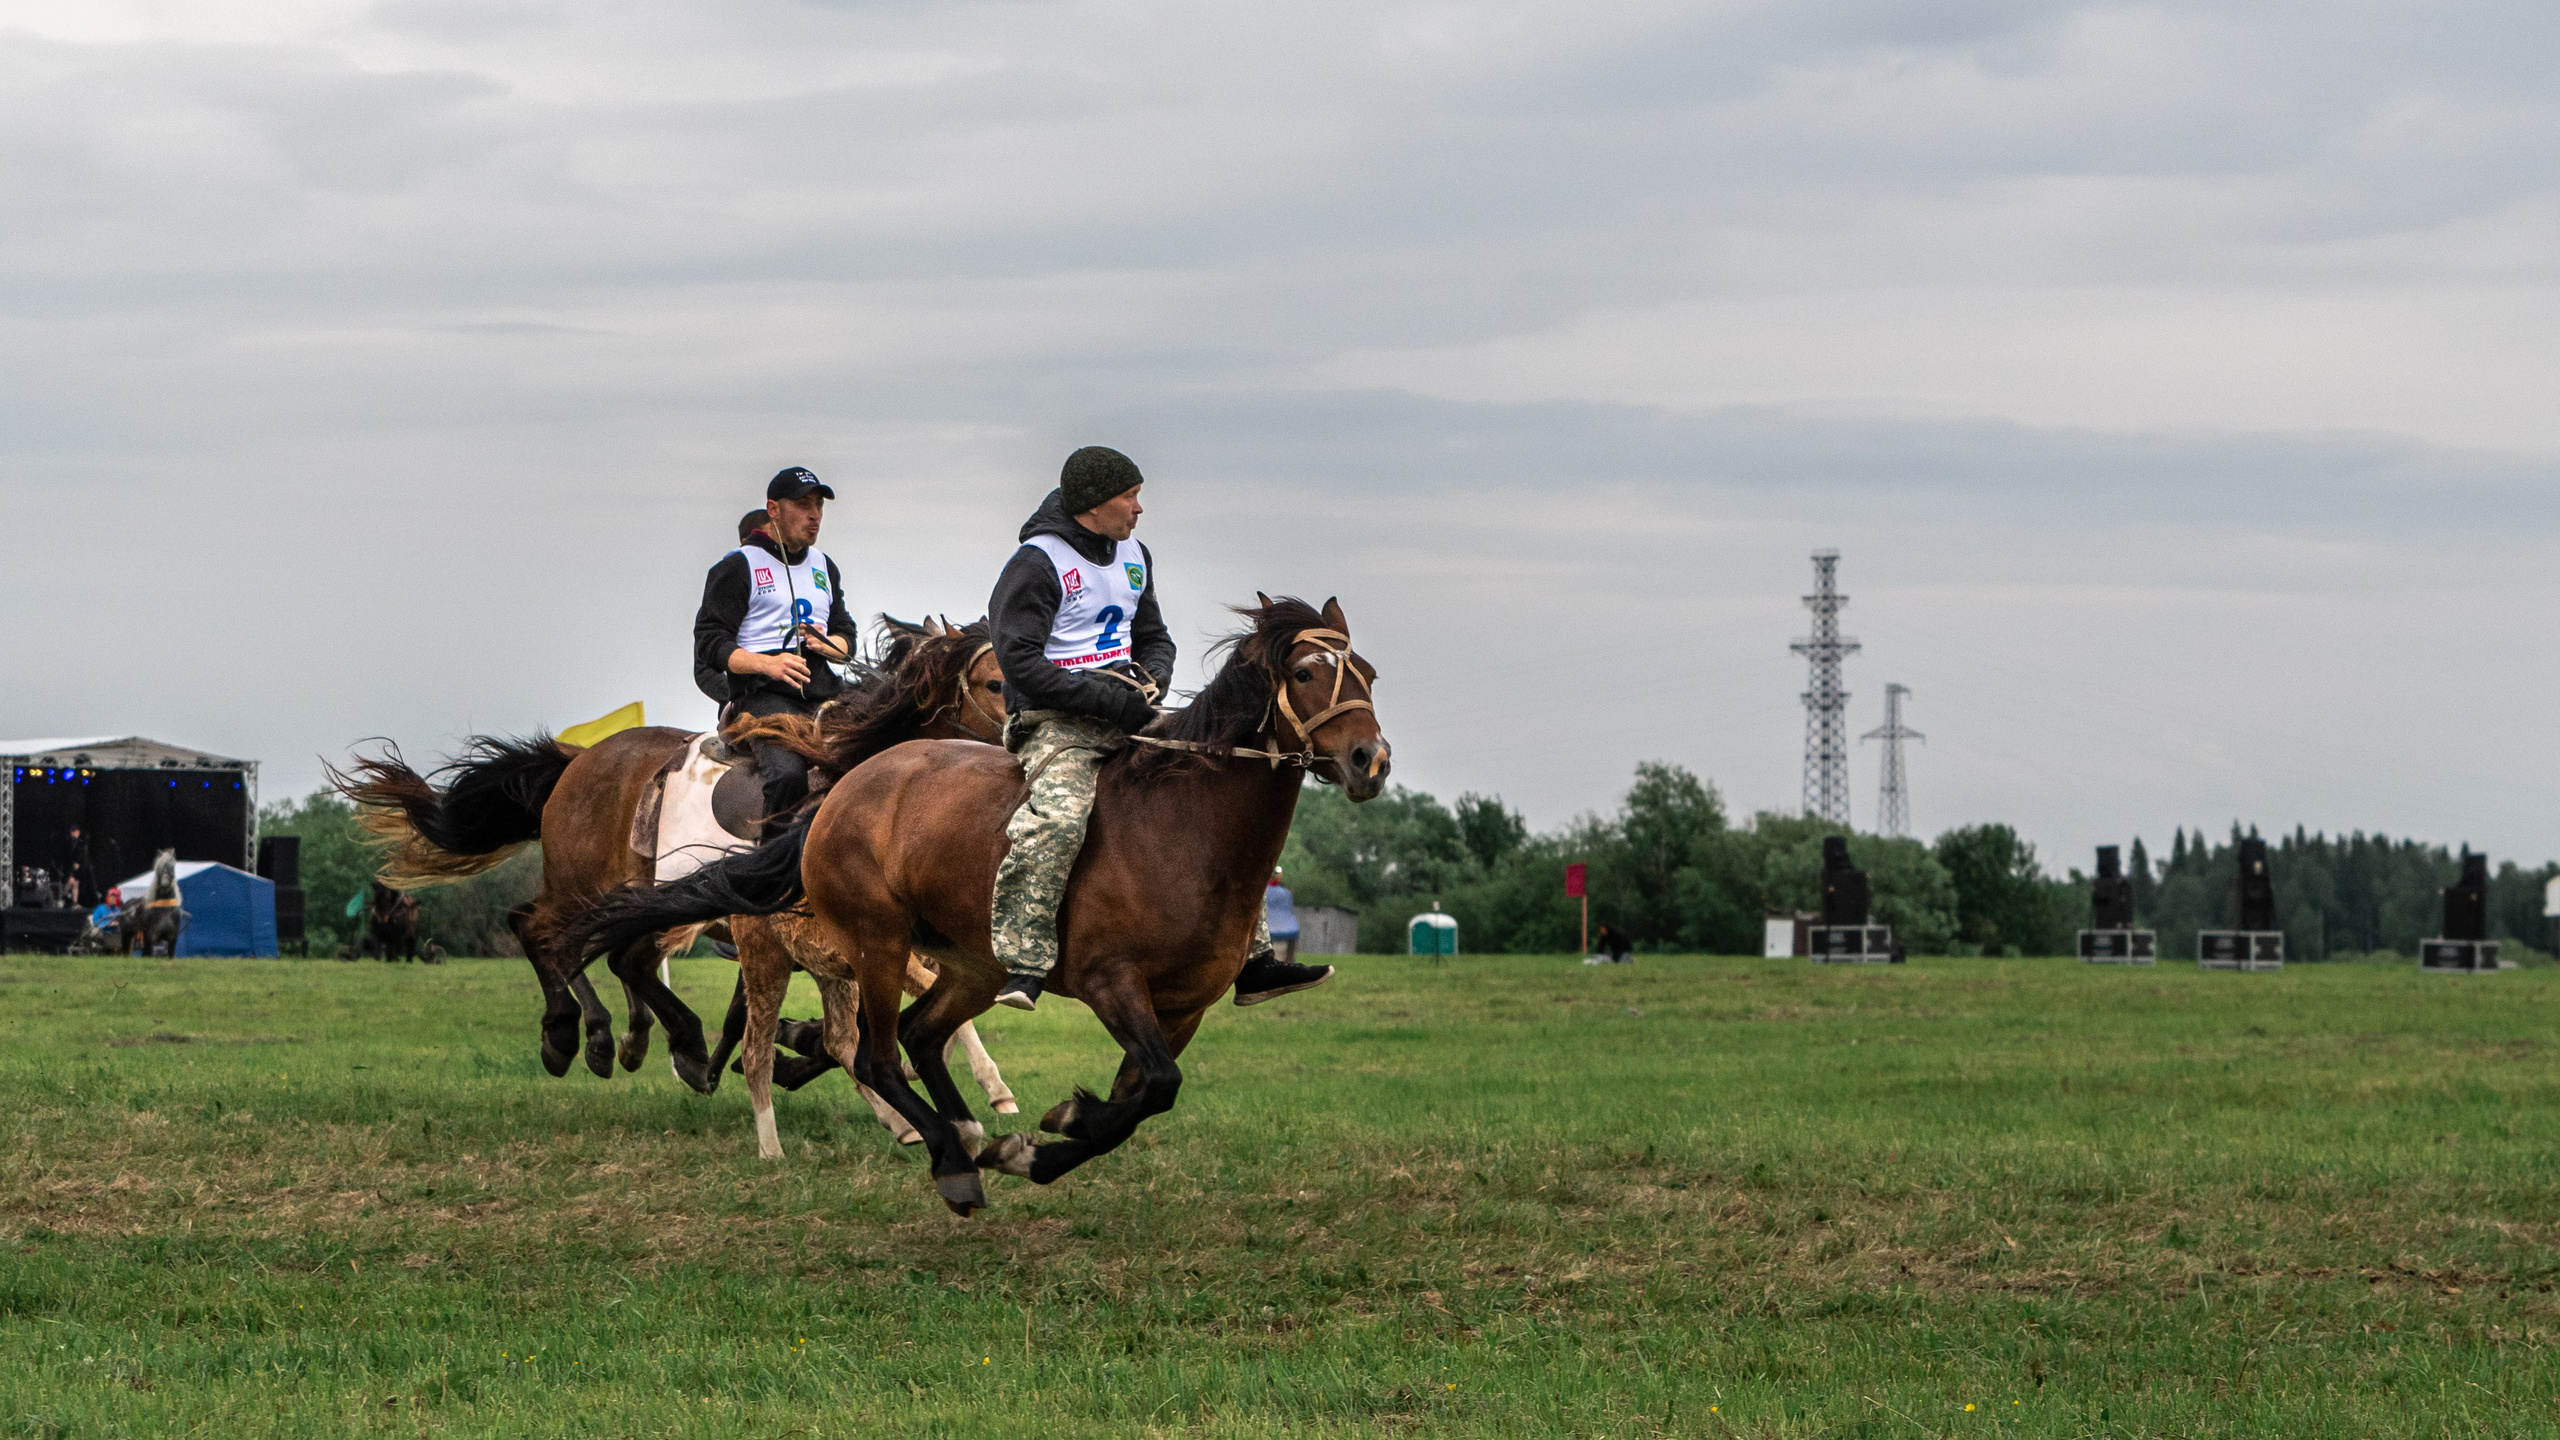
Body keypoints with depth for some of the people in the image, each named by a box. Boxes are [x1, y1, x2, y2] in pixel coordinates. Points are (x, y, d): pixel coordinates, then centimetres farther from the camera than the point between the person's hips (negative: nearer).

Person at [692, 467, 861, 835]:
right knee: (788, 772, -33)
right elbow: (710, 645, -3)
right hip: (763, 693, -6)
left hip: (823, 689, 6)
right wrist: (766, 663, -20)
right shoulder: (737, 567, 4)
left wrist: (827, 645, 1)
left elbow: (847, 637, 27)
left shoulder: (824, 567, 24)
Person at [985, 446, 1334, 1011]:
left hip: (1129, 715, 8)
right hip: (1056, 723, -8)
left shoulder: (1134, 557, 15)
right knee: (1058, 819, -36)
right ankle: (1020, 964, -33)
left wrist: (1151, 680, -1)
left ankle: (1254, 962, 8)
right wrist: (1111, 700, -21)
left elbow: (1154, 638, 25)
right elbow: (1020, 662, -17)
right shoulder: (1036, 563, -10)